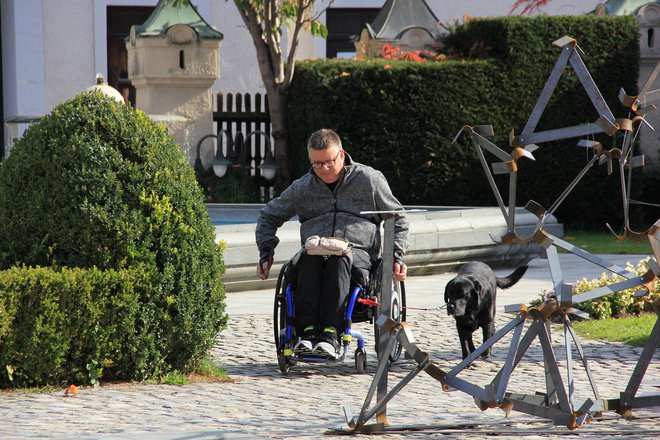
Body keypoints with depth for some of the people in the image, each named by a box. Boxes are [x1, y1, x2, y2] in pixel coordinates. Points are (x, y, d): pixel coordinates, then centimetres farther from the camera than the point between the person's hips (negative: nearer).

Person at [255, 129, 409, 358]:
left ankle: (330, 335, -51)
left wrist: (397, 257, 4)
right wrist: (266, 252, 14)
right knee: (309, 261, -36)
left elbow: (398, 219, 18)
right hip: (314, 250, 2)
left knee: (339, 261, -39)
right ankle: (307, 332, -45)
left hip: (357, 251, -2)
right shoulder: (302, 188, 15)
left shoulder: (368, 180, 9)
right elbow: (268, 216, 28)